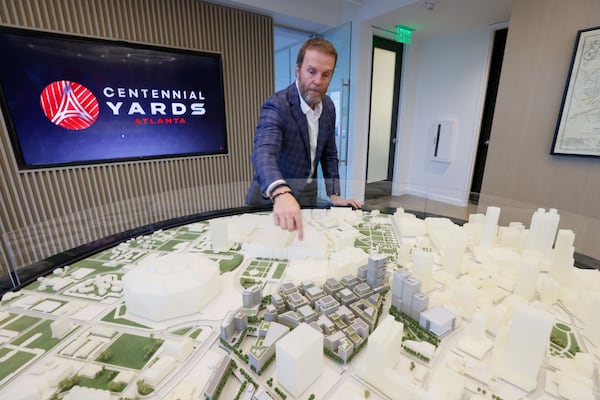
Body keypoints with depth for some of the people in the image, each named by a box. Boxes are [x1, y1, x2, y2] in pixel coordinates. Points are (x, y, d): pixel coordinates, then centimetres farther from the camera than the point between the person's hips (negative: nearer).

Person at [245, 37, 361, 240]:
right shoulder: (276, 105, -23)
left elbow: (329, 154, 7)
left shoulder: (328, 106, -2)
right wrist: (281, 193, -60)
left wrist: (334, 195, -1)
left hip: (307, 196, 6)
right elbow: (264, 153, -41)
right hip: (271, 197, -5)